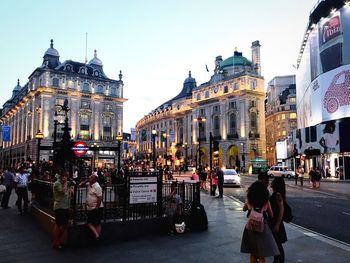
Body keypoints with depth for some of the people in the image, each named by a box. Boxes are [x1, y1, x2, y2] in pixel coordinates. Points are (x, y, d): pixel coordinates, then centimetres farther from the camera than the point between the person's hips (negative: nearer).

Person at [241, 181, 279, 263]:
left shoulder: (249, 200, -6)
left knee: (252, 255, 18)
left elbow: (244, 209, 14)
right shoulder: (266, 201, -9)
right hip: (262, 228, -2)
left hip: (251, 228, 2)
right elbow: (271, 216, 2)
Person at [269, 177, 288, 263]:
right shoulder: (274, 194, 7)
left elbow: (281, 210, -23)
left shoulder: (278, 194, -20)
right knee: (274, 243, 19)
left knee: (278, 243, 2)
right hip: (272, 221, 9)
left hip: (276, 222, -9)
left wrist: (277, 224, -22)